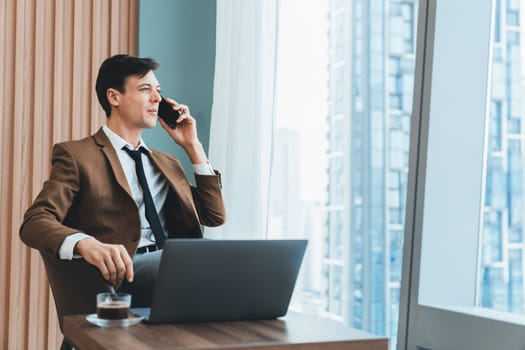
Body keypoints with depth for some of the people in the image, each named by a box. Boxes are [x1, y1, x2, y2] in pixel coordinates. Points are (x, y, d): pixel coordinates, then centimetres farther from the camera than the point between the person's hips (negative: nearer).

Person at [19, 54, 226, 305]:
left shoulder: (166, 163, 27)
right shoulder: (76, 155, 6)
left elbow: (215, 216, 22)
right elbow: (34, 222, -7)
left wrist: (193, 146, 18)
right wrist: (86, 244, -30)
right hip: (122, 273, -6)